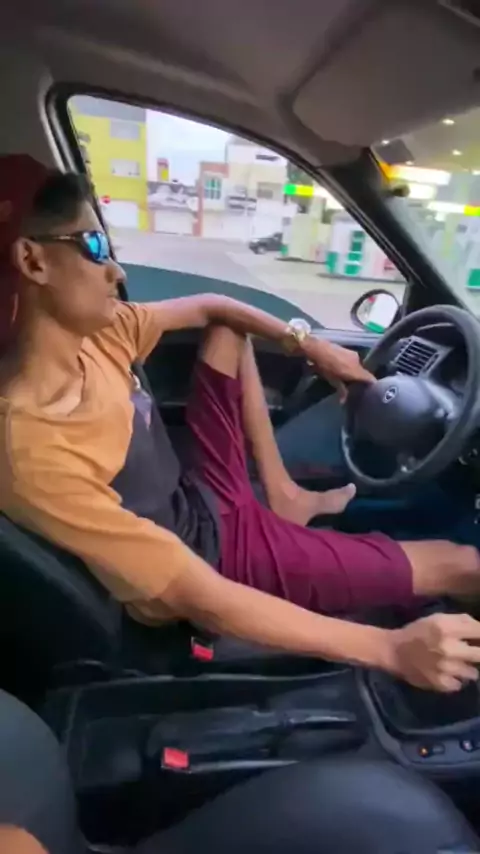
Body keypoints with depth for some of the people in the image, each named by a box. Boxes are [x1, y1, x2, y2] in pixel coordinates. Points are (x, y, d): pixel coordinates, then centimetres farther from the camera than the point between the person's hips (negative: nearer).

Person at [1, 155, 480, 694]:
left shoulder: (90, 335, -12)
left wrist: (310, 347, -3)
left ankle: (283, 496, 19)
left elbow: (210, 308, 5)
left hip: (204, 502, 8)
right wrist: (391, 648, -33)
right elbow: (202, 599, -33)